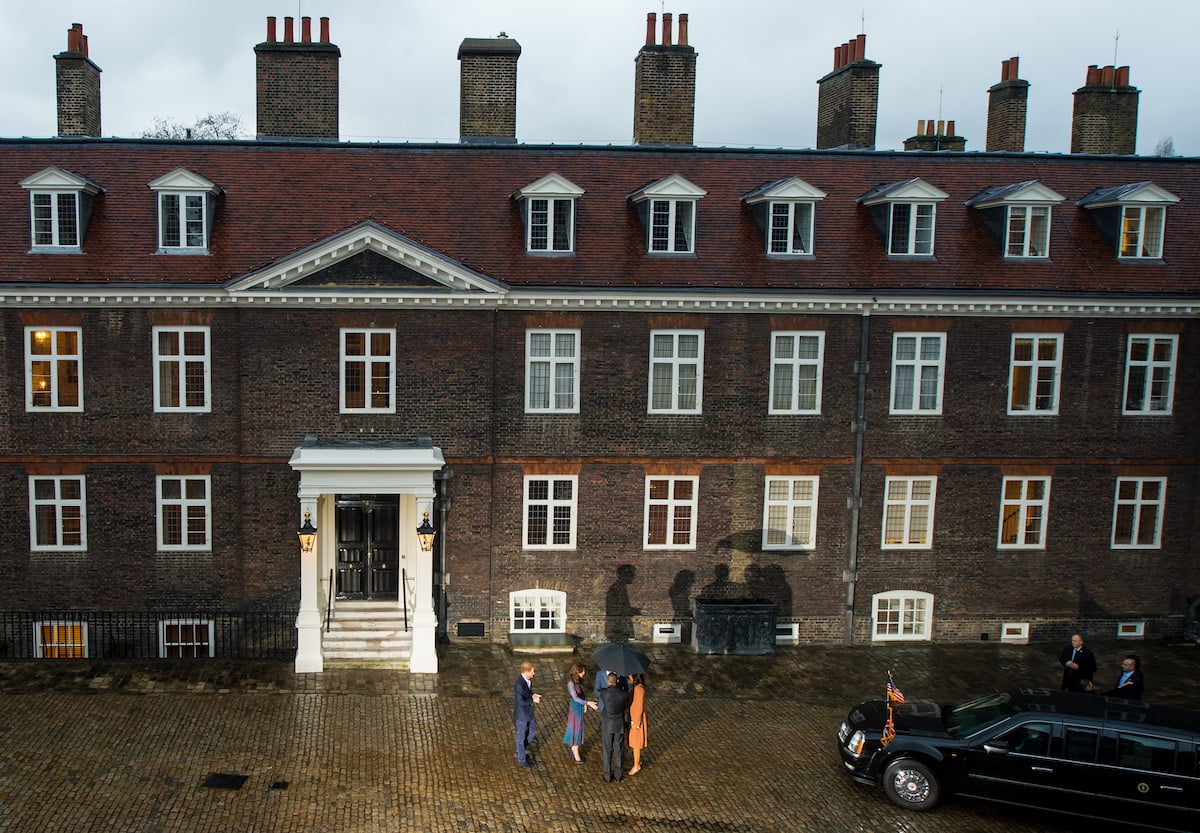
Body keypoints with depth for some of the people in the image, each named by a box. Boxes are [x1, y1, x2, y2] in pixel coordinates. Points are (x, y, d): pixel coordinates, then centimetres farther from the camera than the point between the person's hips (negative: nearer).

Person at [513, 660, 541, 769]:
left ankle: (520, 751, 41)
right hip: (521, 713, -8)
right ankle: (522, 759, 32)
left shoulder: (528, 678, -7)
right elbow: (520, 701, -32)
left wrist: (533, 695, -7)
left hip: (528, 711, 8)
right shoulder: (519, 684, -35)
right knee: (521, 736, 11)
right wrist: (533, 700, -22)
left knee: (533, 731, 22)